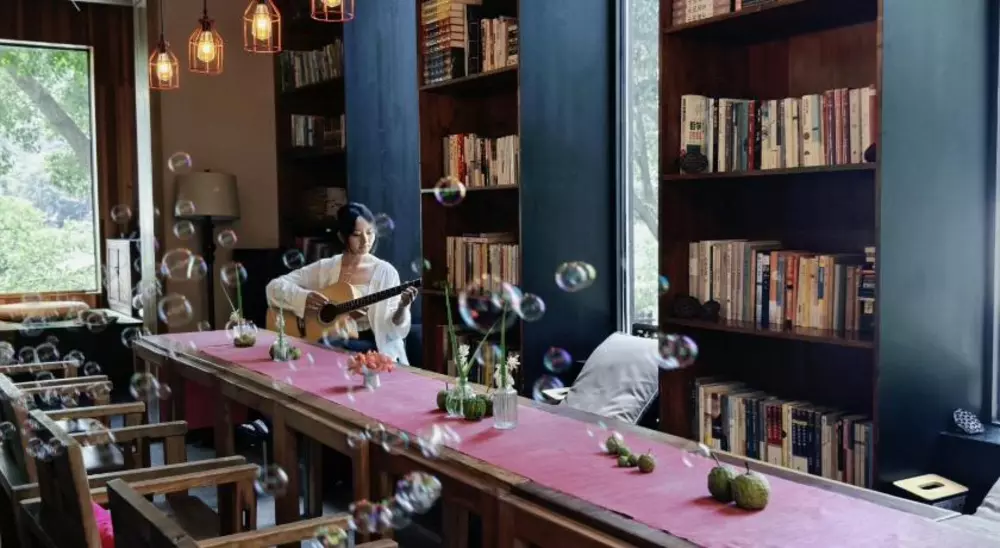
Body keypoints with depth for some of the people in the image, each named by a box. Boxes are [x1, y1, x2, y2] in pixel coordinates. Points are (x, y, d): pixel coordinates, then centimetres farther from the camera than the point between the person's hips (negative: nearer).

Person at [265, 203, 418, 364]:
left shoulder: (386, 272, 0)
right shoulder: (325, 268, 3)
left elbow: (393, 329, -3)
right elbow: (275, 286, 3)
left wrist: (402, 308, -24)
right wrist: (303, 297, -14)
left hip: (373, 348, -1)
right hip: (331, 346, 1)